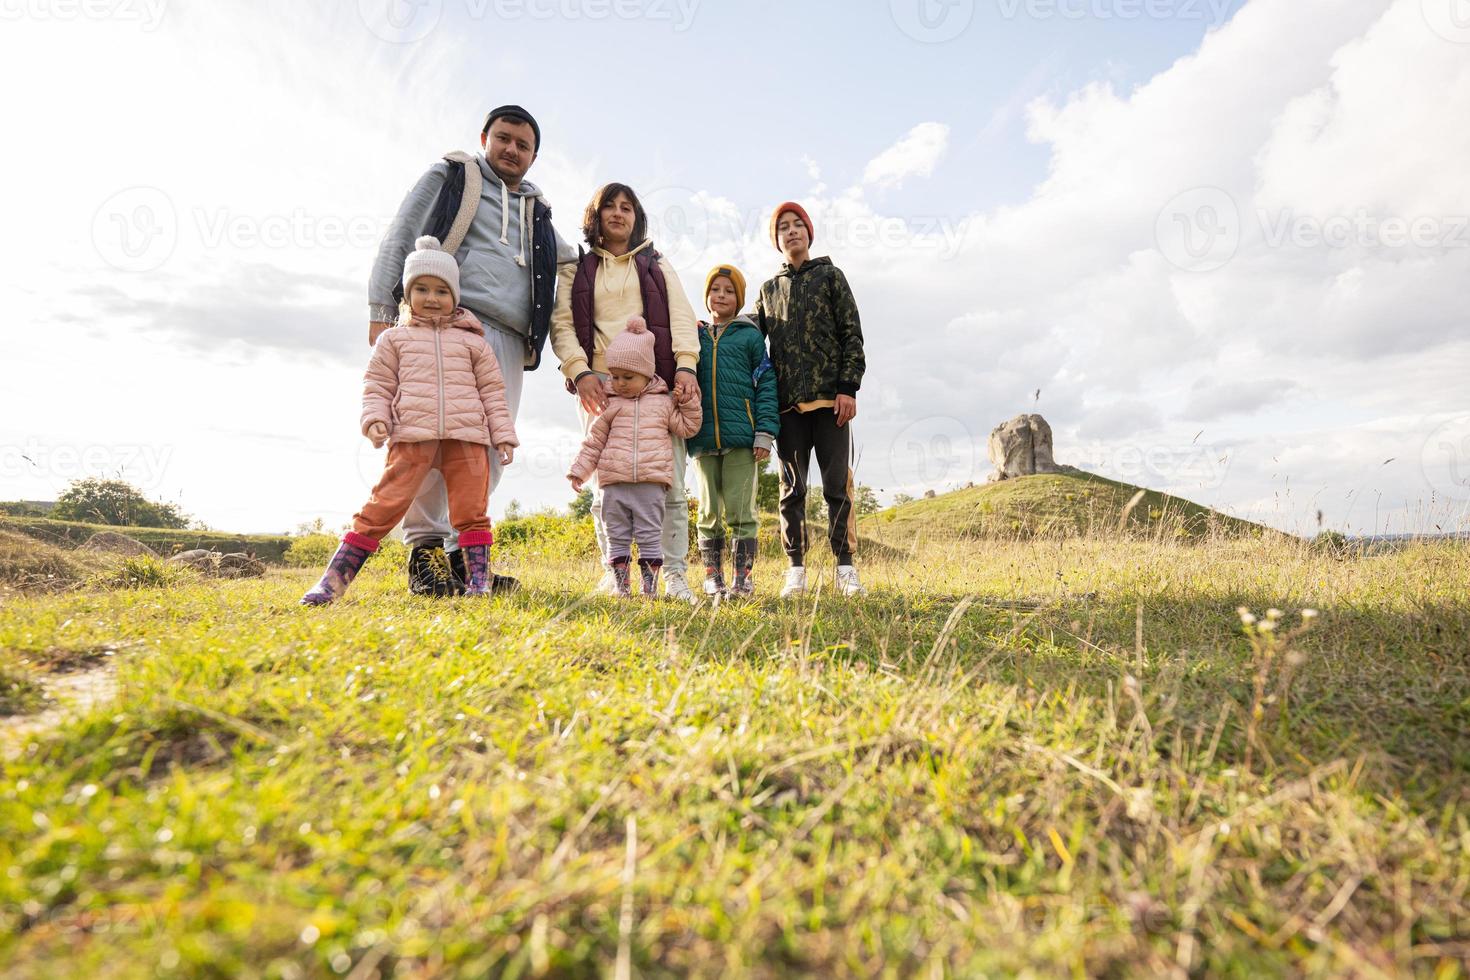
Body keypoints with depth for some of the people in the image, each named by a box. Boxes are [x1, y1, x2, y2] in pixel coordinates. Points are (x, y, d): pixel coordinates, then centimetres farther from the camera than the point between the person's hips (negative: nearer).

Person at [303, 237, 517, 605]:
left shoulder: (472, 341, 17)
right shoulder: (395, 339, 17)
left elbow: (492, 391, 14)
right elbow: (377, 385, 14)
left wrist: (503, 435, 6)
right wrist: (374, 420, -5)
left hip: (467, 437, 1)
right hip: (412, 436, -1)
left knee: (470, 510, -1)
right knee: (384, 505, -6)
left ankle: (477, 580, 7)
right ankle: (335, 578, 1)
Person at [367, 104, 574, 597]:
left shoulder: (537, 211, 31)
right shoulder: (450, 176, 18)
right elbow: (400, 240, 9)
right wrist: (382, 310, -2)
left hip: (507, 340, 5)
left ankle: (462, 553, 1)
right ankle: (425, 549, -9)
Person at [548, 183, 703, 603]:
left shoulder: (658, 266, 22)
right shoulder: (576, 269, 19)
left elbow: (681, 318, 9)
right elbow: (562, 325, 7)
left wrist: (685, 367, -8)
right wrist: (580, 372, -11)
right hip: (599, 383, 0)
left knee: (670, 482, -8)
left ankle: (675, 576, -3)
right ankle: (614, 573, 3)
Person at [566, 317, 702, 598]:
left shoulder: (663, 403, 9)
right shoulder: (610, 405, 9)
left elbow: (687, 427, 15)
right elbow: (594, 441, 12)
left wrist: (688, 401, 3)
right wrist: (579, 470, 7)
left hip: (651, 482, -1)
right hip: (614, 482, 2)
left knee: (650, 535, 2)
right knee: (617, 535, 7)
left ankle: (650, 583, 8)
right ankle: (620, 582, 15)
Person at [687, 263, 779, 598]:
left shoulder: (750, 336, 6)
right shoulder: (694, 336, 14)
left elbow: (766, 385, 1)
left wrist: (765, 433, -8)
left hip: (741, 437, -3)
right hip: (703, 438, 3)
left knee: (740, 510, -1)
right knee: (709, 512, 8)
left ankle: (743, 577, 9)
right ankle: (713, 577, 17)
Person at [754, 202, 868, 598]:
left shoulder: (830, 275, 10)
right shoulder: (769, 288, 19)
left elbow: (852, 335, 3)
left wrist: (849, 387, -7)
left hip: (830, 397, -2)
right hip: (787, 402, 3)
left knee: (837, 484, -2)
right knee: (792, 488, 3)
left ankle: (845, 568, 6)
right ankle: (796, 570, 10)